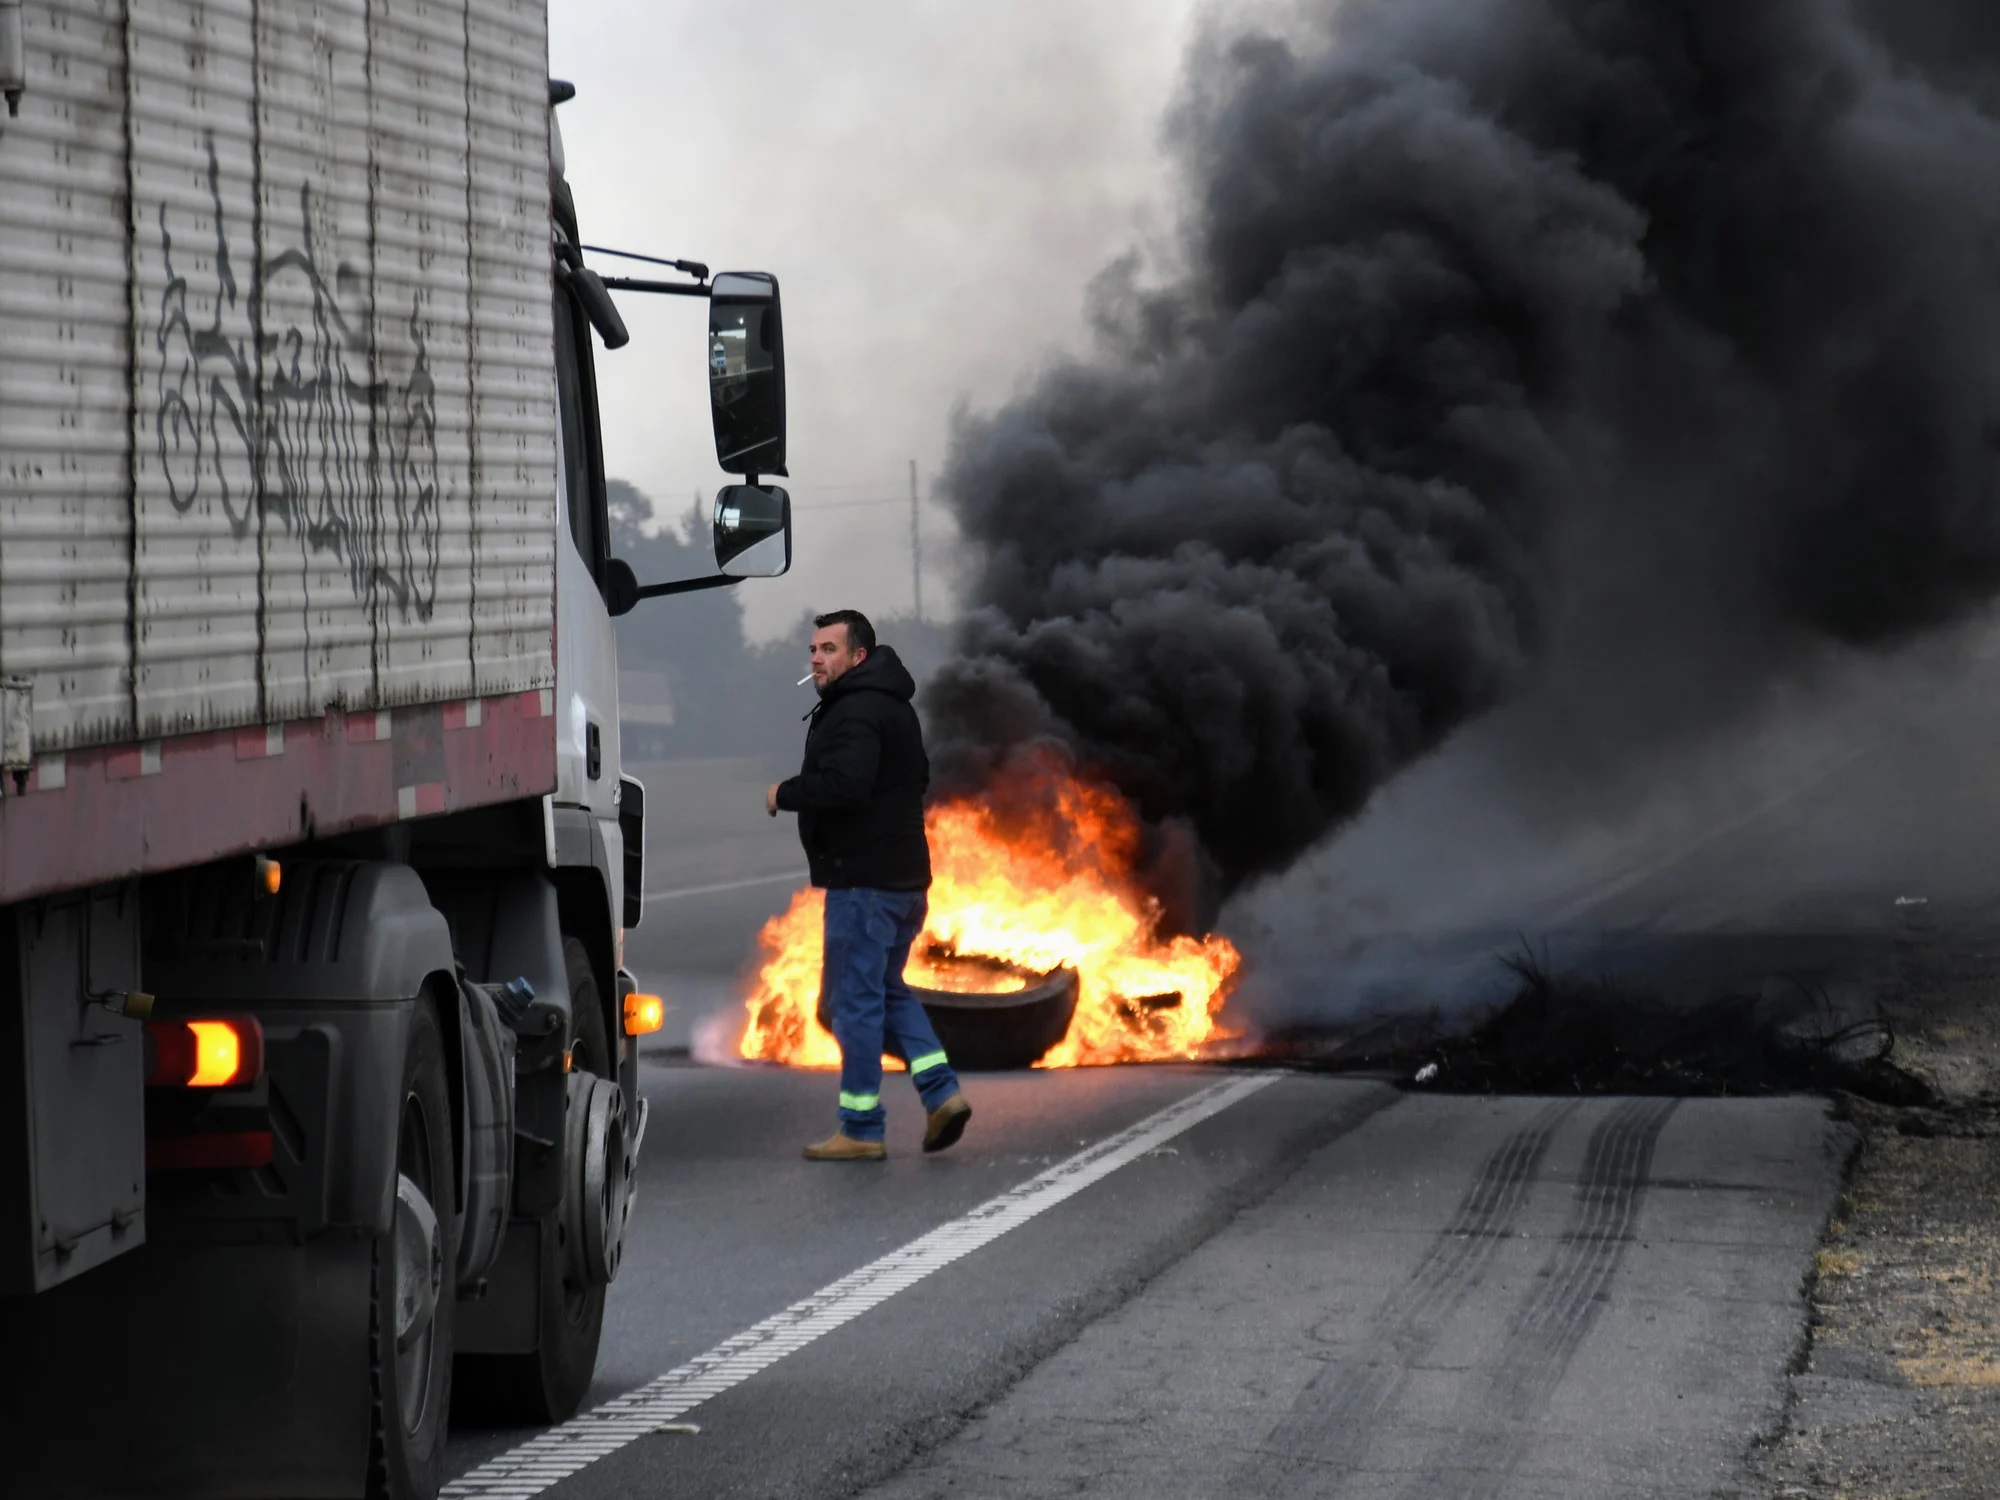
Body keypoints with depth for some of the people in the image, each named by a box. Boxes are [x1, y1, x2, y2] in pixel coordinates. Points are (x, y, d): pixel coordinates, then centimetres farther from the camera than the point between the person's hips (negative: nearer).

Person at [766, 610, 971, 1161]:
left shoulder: (856, 712, -15)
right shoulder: (892, 707, 19)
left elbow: (843, 784, -29)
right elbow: (919, 778, 30)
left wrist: (785, 795, -13)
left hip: (862, 878, -10)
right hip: (904, 875, 10)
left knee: (855, 997, -4)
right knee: (886, 989, 20)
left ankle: (860, 1130, -1)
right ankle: (941, 1091, 8)